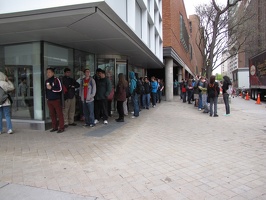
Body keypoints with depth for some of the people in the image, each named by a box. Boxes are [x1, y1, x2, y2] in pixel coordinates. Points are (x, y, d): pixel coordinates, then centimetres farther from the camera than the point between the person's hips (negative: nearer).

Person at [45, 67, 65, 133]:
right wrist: (47, 97, 17)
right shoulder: (47, 81, 14)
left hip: (56, 100, -6)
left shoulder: (56, 79, -4)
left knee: (59, 114, -4)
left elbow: (60, 89, -12)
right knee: (52, 114, 9)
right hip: (49, 100, 6)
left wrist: (51, 88, -16)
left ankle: (61, 127, 1)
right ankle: (54, 127, 18)